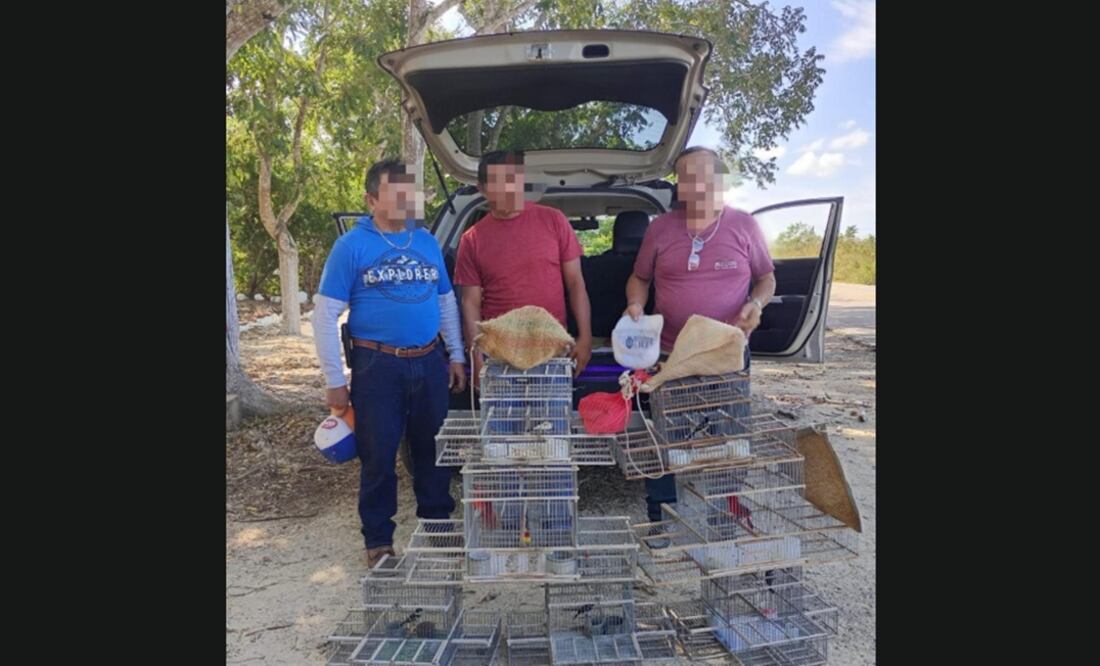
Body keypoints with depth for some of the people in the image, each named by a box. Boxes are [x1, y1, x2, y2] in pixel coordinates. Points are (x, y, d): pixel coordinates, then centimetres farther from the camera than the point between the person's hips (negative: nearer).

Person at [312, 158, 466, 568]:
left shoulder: (427, 242, 8)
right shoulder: (352, 246, -6)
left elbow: (446, 301, 15)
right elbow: (325, 316, -7)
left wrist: (456, 355, 11)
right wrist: (334, 381, -9)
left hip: (429, 362, 4)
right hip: (378, 365, -4)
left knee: (433, 450, 15)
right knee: (378, 456, 7)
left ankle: (438, 524, 35)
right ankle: (378, 539, 26)